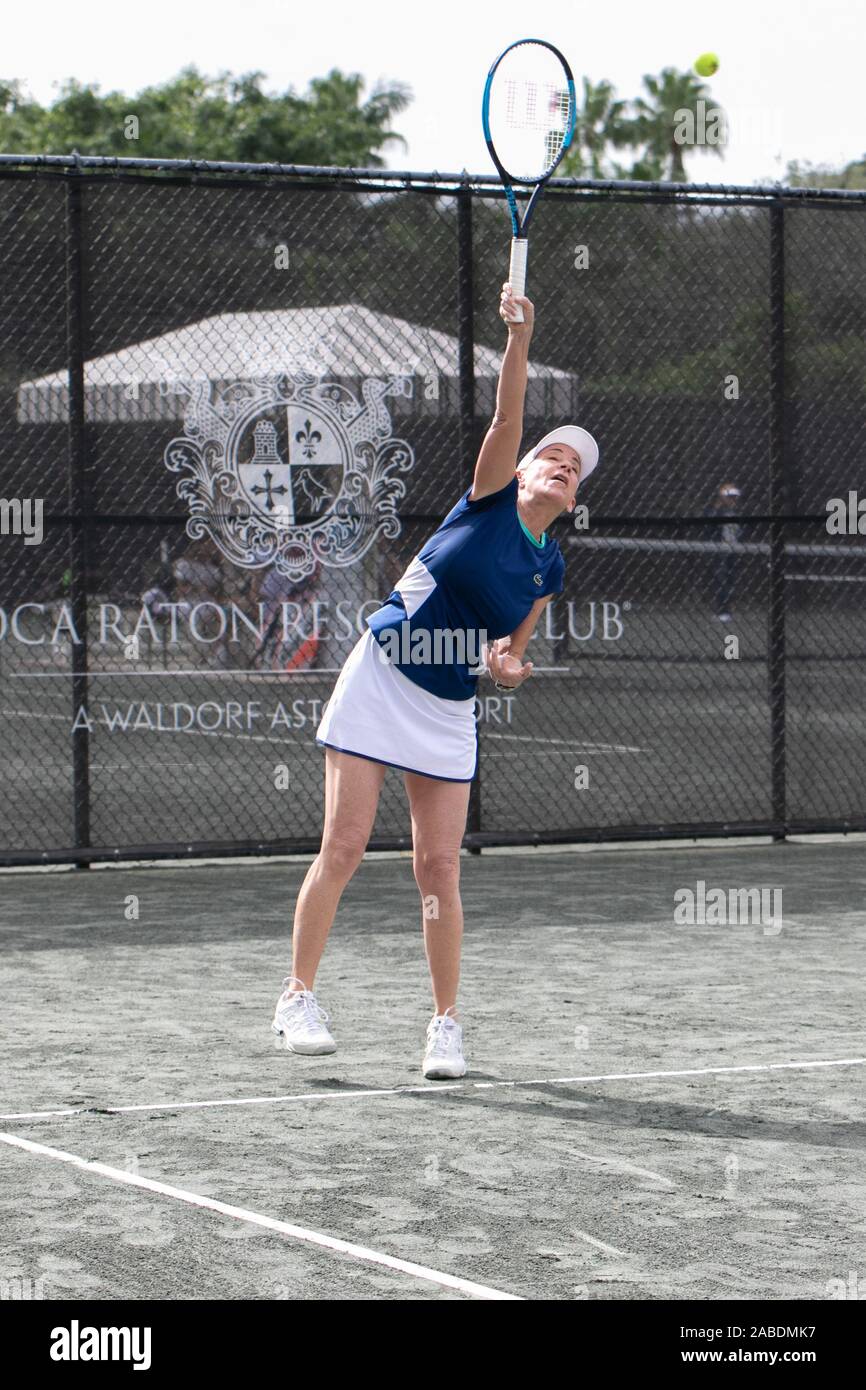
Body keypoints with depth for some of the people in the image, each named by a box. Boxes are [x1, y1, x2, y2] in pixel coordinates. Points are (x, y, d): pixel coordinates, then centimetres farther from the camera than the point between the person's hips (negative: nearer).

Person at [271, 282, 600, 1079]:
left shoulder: (548, 571, 8)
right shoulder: (490, 499, -2)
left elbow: (511, 656, 12)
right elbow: (507, 418, -17)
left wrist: (507, 668, -11)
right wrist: (520, 336, -28)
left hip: (449, 713, 4)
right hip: (379, 684, -4)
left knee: (439, 869, -2)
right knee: (344, 848, -6)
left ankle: (446, 1022, 7)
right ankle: (299, 996, 4)